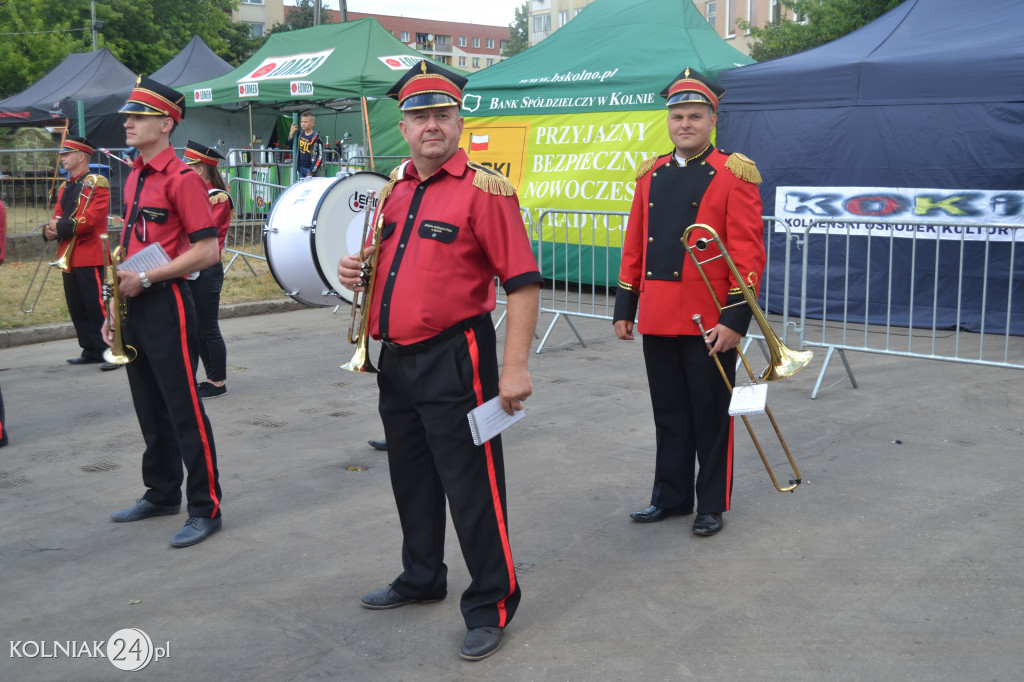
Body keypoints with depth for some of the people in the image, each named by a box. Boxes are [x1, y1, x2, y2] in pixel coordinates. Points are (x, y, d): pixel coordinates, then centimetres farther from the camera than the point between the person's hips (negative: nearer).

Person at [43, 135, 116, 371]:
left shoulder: (97, 183, -7)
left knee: (97, 306, -8)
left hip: (89, 256, -8)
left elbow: (92, 218, -18)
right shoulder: (65, 188, 17)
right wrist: (50, 229, -7)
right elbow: (58, 218, 15)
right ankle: (92, 350, 19)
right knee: (77, 309, 11)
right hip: (68, 256, 8)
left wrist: (62, 227, -18)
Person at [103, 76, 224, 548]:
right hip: (134, 307, 9)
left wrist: (146, 279, -19)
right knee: (150, 408, 17)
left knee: (184, 411, -4)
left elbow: (207, 252, -18)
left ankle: (206, 509, 5)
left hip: (166, 305, -9)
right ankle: (162, 494, 30)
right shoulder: (134, 177, 13)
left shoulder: (182, 179, -13)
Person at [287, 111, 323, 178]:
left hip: (310, 169, -7)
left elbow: (320, 156, -14)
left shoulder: (315, 138, -13)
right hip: (301, 168, 7)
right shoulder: (300, 134, 7)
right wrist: (291, 133, 4)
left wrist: (311, 172, -16)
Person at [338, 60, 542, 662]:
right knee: (411, 478, 20)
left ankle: (492, 606, 12)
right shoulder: (393, 189, 11)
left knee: (471, 486, -1)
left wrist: (516, 366, -21)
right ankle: (422, 579, 38)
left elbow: (523, 282, -15)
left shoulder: (485, 189, -11)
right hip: (397, 359, 8)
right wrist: (358, 272, 2)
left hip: (455, 361, -7)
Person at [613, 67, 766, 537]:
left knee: (711, 417, 7)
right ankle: (671, 496, 28)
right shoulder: (651, 175, 11)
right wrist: (624, 309, 11)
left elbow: (748, 253, -10)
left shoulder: (734, 175, -5)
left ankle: (712, 505, 20)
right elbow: (634, 247, 14)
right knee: (669, 415, 15)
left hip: (709, 322, -5)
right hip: (657, 320, 5)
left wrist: (736, 318, -16)